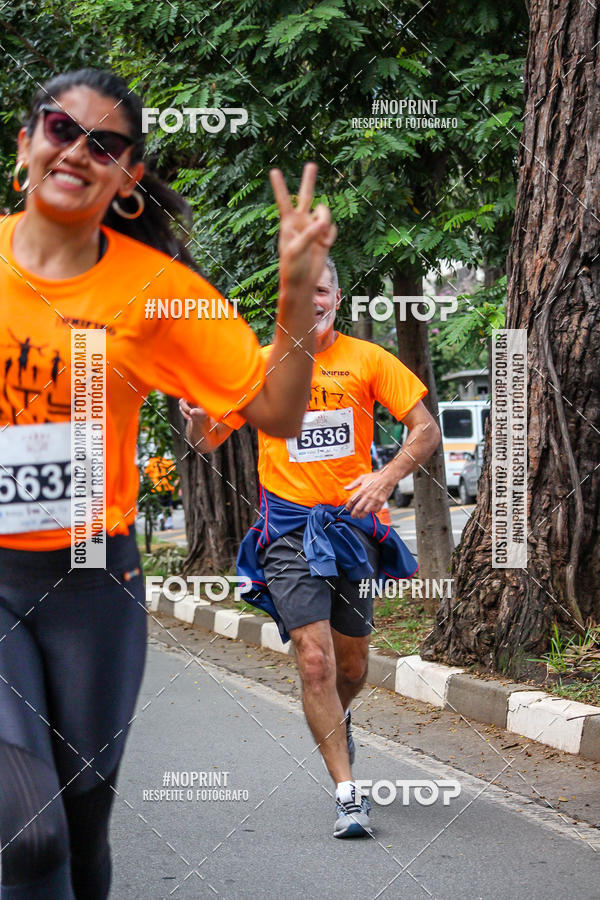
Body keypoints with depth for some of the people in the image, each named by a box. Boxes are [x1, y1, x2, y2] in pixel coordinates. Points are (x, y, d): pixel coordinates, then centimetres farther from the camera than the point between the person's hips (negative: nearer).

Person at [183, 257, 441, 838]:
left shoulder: (368, 360, 2)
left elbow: (426, 429, 4)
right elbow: (207, 440, 8)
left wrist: (387, 477, -14)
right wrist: (196, 417, -17)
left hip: (352, 524, 1)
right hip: (288, 528, -1)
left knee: (351, 663, 12)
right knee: (314, 659, -14)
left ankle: (338, 720, 47)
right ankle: (348, 795, -10)